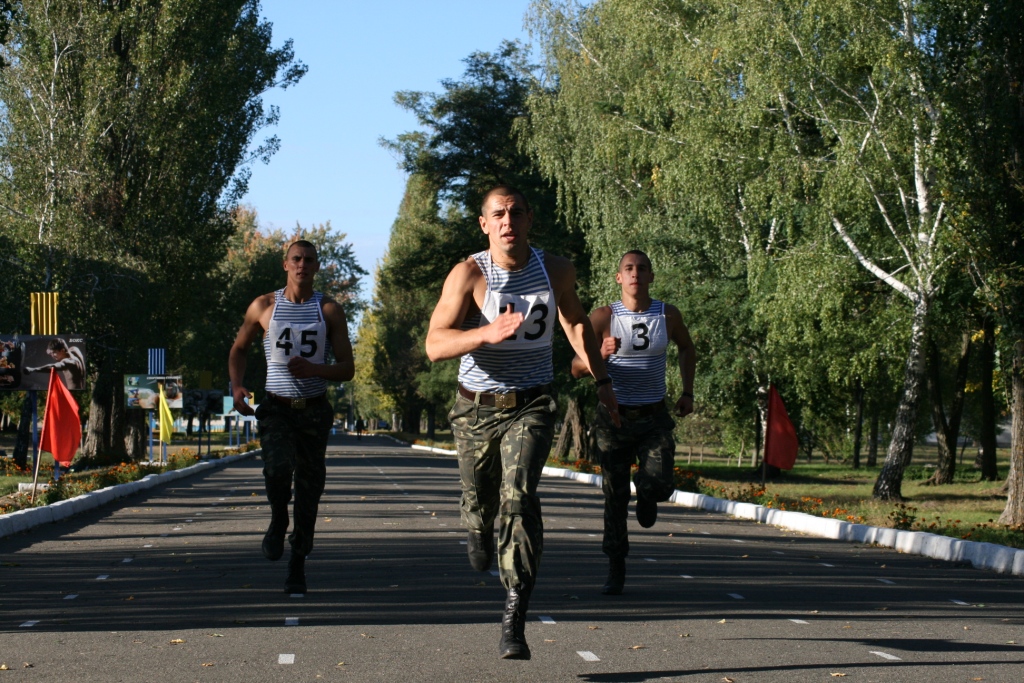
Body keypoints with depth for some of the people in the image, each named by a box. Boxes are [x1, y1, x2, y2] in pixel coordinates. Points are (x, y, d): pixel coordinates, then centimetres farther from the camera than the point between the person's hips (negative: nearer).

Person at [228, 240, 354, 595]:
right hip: (276, 408, -1)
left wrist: (313, 369, -19)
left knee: (310, 485, 3)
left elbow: (347, 369, 1)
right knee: (278, 468, -26)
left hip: (314, 409, 1)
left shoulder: (329, 311, 2)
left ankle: (297, 565, 17)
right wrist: (237, 385, -3)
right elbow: (238, 349, 16)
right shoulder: (264, 306, 3)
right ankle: (278, 521, 6)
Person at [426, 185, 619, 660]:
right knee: (479, 502, 14)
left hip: (530, 406, 0)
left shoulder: (556, 271, -3)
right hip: (476, 407, 0)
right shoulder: (469, 275, -14)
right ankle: (478, 532, 55)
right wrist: (487, 333, -39)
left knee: (518, 498, -19)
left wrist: (600, 379, 16)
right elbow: (435, 345, -23)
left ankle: (515, 618, -20)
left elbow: (575, 322, 18)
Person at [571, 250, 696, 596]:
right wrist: (600, 354, -31)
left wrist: (687, 392, 11)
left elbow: (687, 349, 21)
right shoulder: (604, 317, -7)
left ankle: (646, 497, 22)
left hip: (654, 418, 1)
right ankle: (616, 570, 13)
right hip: (614, 418, -1)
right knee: (615, 496, 1)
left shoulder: (668, 315, 0)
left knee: (660, 485, -16)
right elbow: (576, 368, -11)